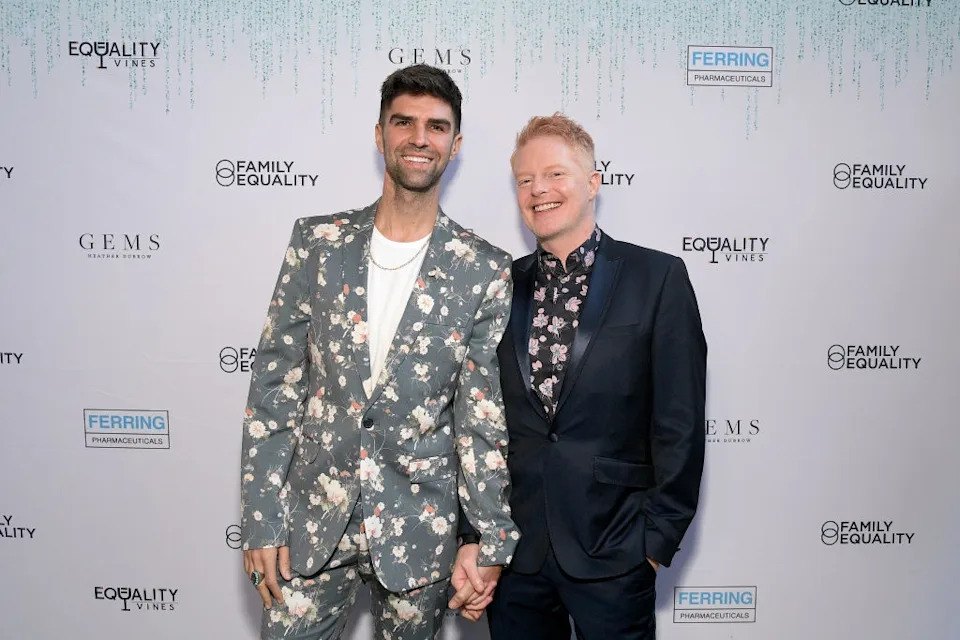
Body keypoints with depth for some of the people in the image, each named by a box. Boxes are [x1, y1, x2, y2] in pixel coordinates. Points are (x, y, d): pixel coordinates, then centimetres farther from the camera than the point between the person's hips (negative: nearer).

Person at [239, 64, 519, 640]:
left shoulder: (485, 271, -6)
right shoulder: (317, 242, -2)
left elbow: (485, 415, -4)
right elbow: (274, 383, -1)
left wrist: (491, 540, -4)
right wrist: (262, 520, -3)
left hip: (420, 528, 0)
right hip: (312, 519, 1)